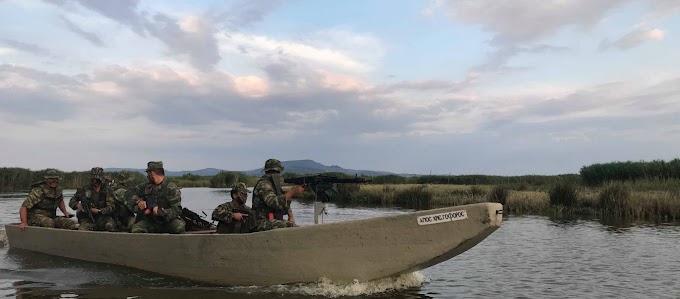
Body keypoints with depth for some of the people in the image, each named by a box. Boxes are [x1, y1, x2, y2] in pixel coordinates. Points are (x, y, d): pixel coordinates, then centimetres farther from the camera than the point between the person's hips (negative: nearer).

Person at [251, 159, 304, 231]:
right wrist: (292, 192, -26)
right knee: (290, 227, -28)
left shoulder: (275, 185, 17)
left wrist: (291, 216, 6)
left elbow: (285, 203, 24)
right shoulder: (263, 184, -12)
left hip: (275, 220, 9)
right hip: (263, 222, -9)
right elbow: (274, 203, -28)